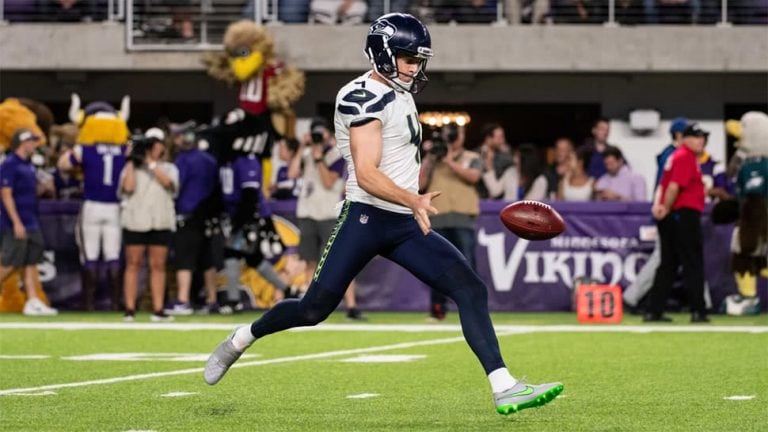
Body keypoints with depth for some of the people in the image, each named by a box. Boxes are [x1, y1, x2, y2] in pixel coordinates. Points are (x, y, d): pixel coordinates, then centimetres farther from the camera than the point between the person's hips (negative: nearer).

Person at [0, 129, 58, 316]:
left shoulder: (28, 165, 15)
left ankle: (33, 302, 6)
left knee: (31, 263, 6)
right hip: (16, 225, -9)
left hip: (31, 224, 9)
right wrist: (16, 223, -21)